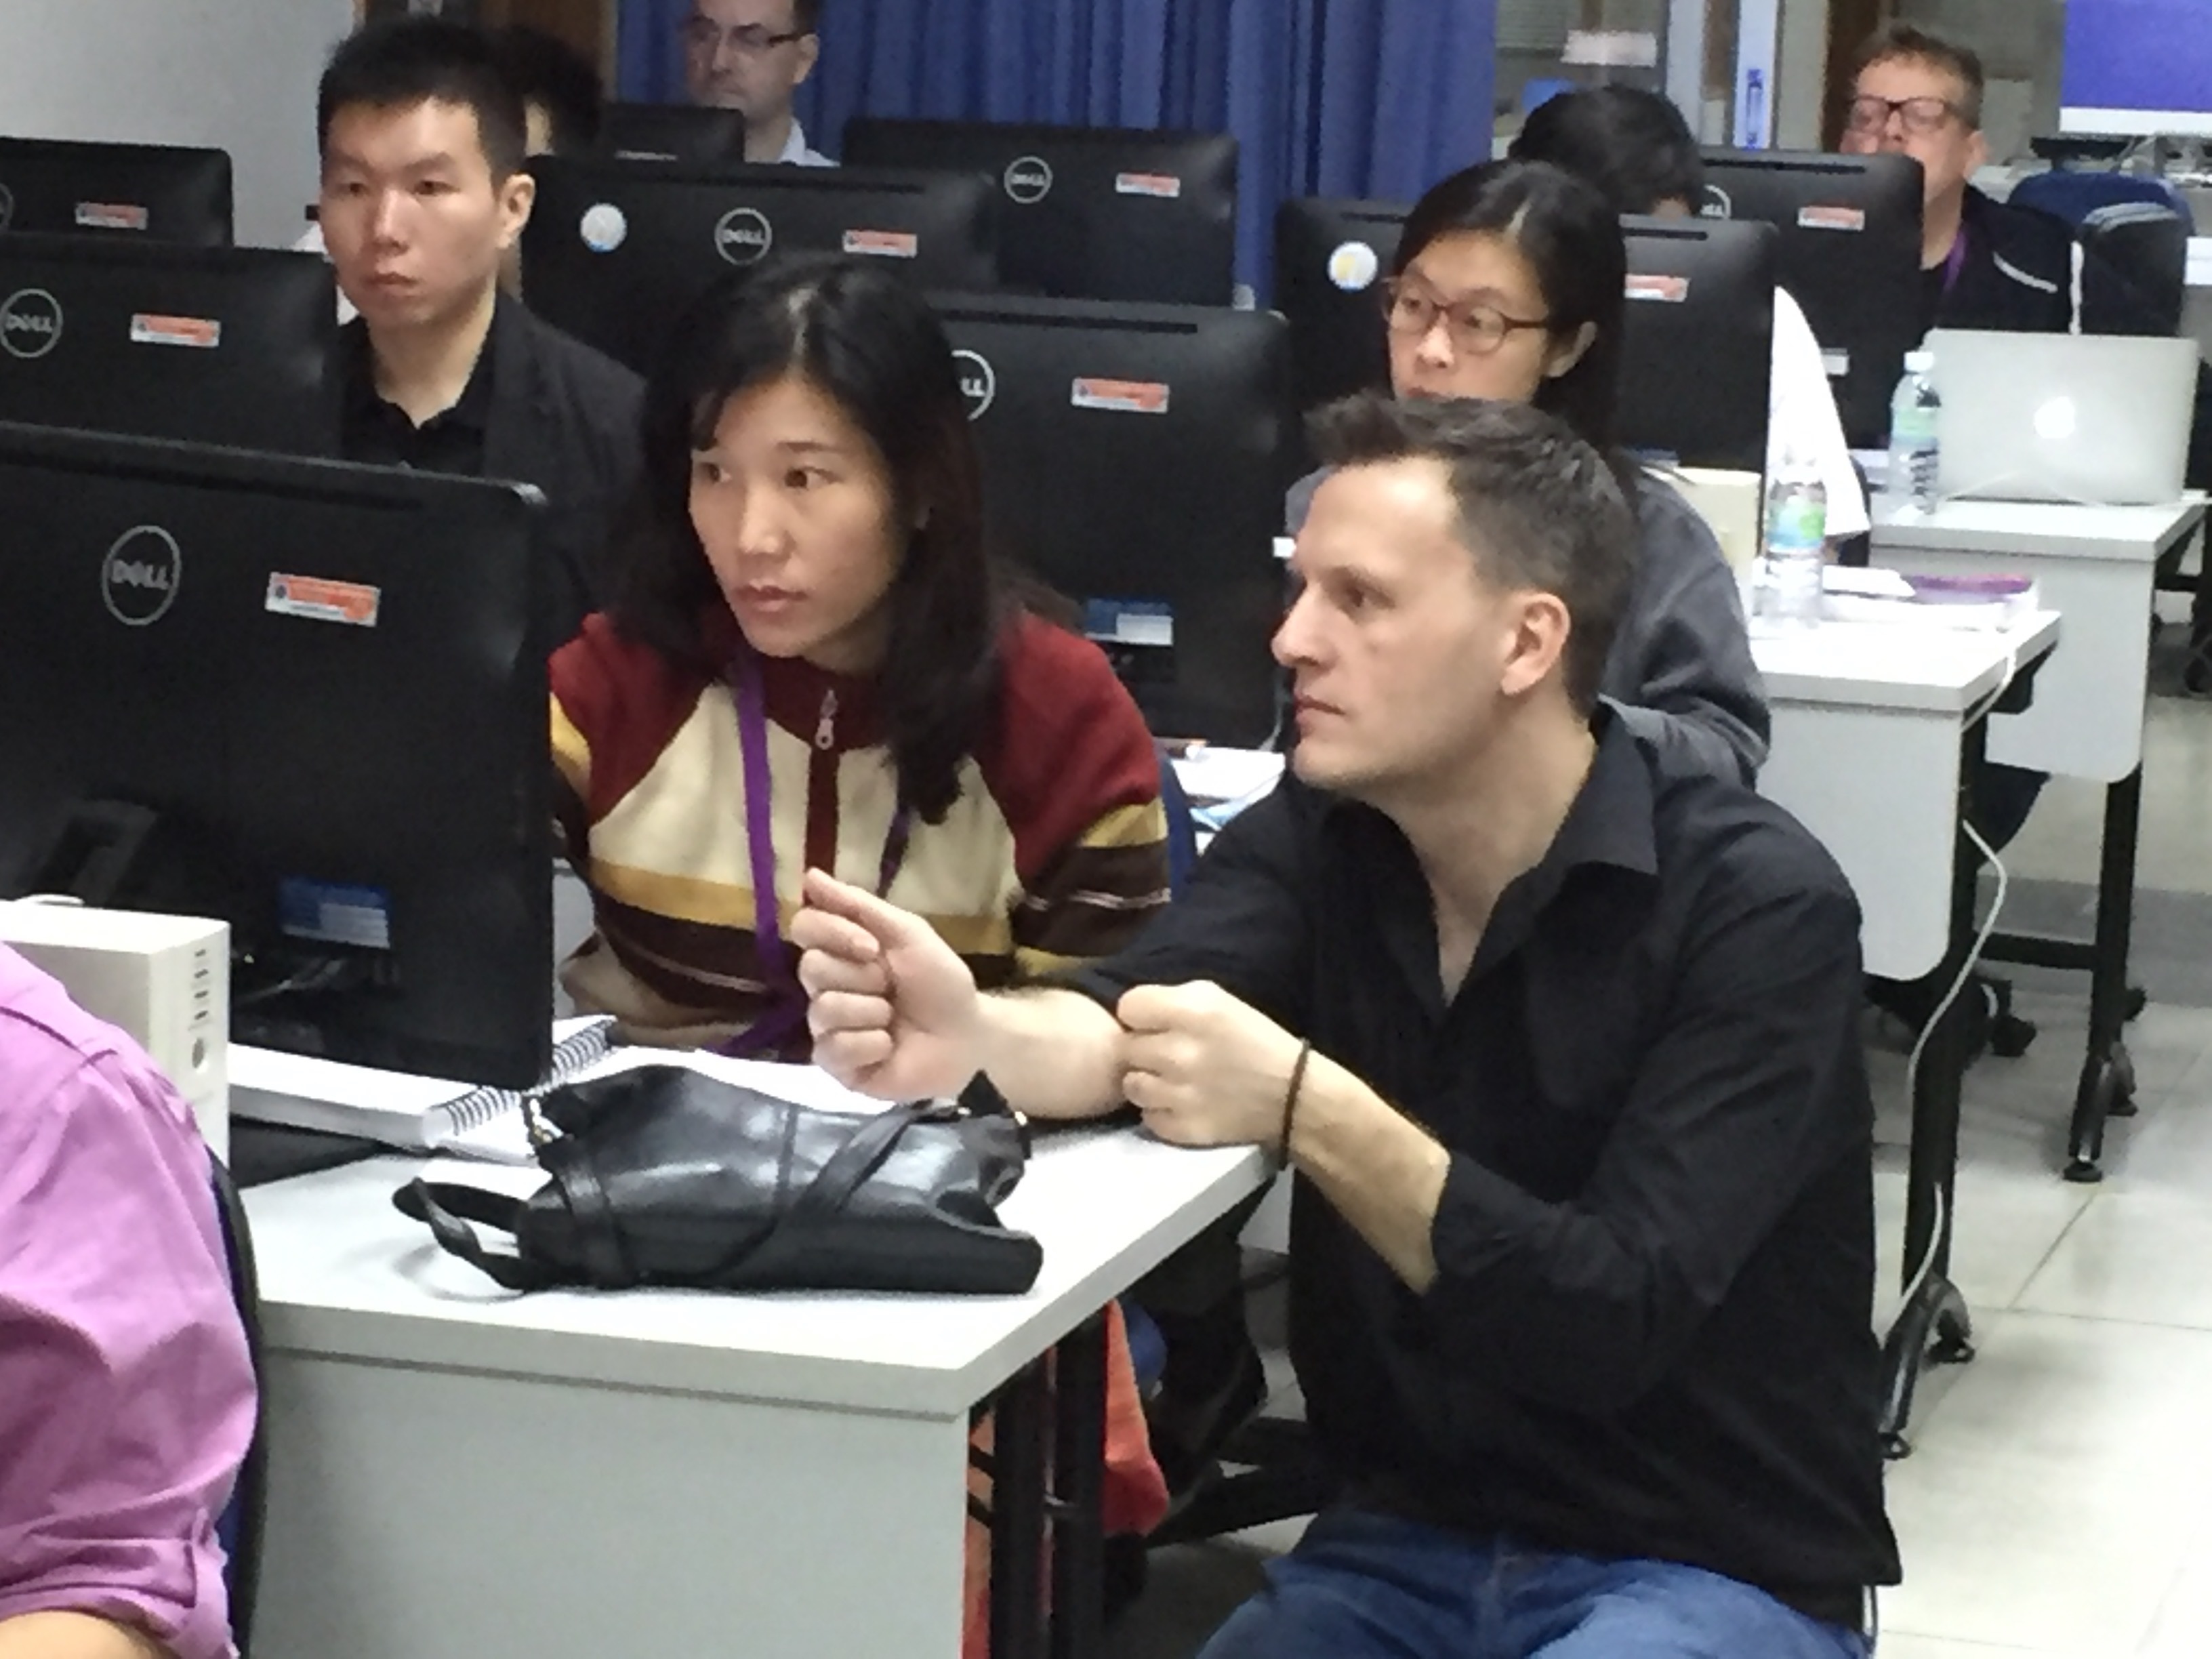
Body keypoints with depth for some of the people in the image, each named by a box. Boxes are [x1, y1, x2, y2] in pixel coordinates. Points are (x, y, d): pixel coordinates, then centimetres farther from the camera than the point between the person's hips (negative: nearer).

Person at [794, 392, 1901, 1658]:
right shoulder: (1322, 836, -1)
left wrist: (1303, 1110, -33)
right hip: (1405, 1547, 5)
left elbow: (1616, 1318, -24)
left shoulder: (1756, 906, -16)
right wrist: (975, 1036, -42)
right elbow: (1124, 1021, -20)